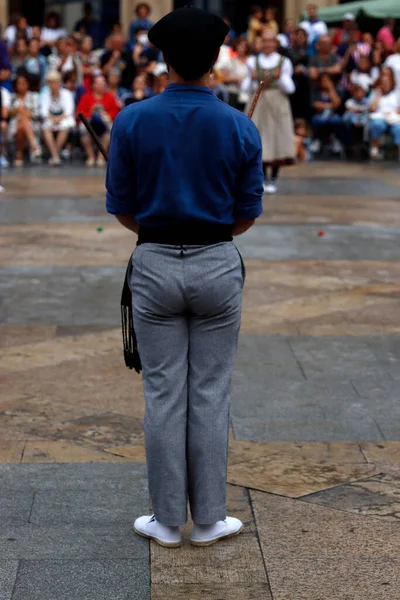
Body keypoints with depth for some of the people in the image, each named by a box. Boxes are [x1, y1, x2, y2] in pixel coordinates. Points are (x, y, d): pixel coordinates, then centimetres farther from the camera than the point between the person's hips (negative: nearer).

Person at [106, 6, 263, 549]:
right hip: (218, 267, 0)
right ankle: (209, 519, 15)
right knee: (210, 396, 8)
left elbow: (121, 207, 0)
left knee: (164, 397, 7)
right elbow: (247, 214, 1)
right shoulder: (241, 128, -6)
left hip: (156, 268, 0)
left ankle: (168, 521, 15)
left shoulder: (131, 122, -7)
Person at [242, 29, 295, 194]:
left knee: (277, 139, -3)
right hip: (259, 104, 1)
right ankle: (263, 178, 12)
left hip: (278, 104, -1)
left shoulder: (284, 62, 5)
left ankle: (273, 179, 6)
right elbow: (245, 88, 6)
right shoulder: (253, 61, 8)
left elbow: (290, 89, 2)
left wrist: (280, 78, -15)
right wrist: (251, 79, -13)